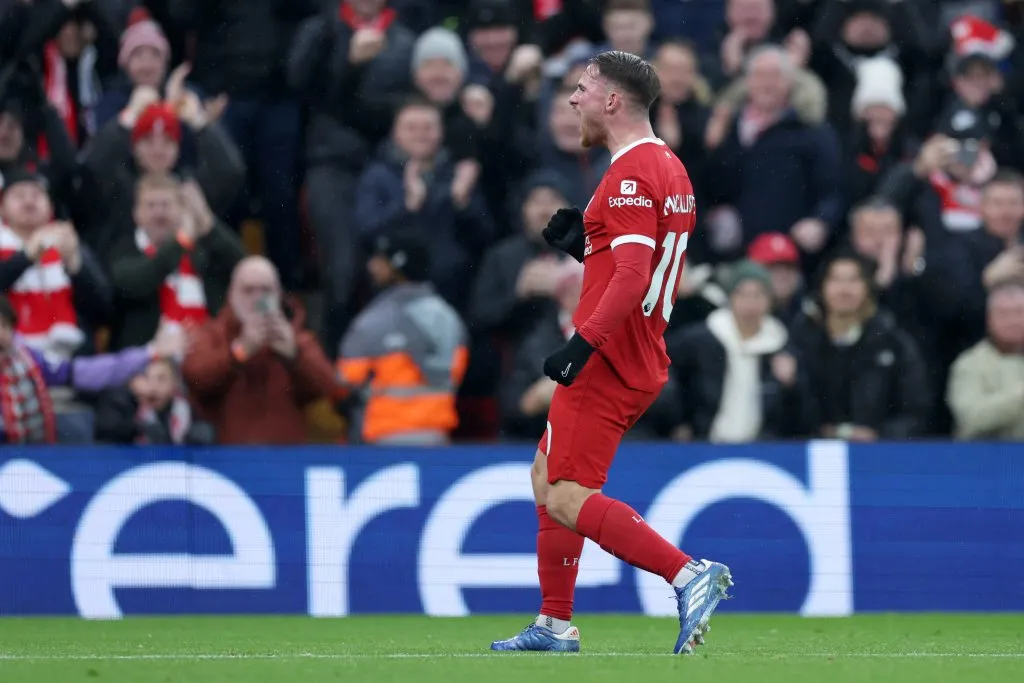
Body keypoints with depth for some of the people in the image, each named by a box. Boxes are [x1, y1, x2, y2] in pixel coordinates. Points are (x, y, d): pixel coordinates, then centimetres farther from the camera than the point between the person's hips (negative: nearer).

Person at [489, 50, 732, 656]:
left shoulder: (632, 174, -16)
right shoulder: (669, 167, 15)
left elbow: (632, 276, -26)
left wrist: (584, 342, -29)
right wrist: (585, 242, 11)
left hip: (606, 361, -10)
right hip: (641, 363, 10)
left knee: (567, 498, -13)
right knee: (547, 476, 18)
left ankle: (689, 574, -22)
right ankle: (555, 626, 21)